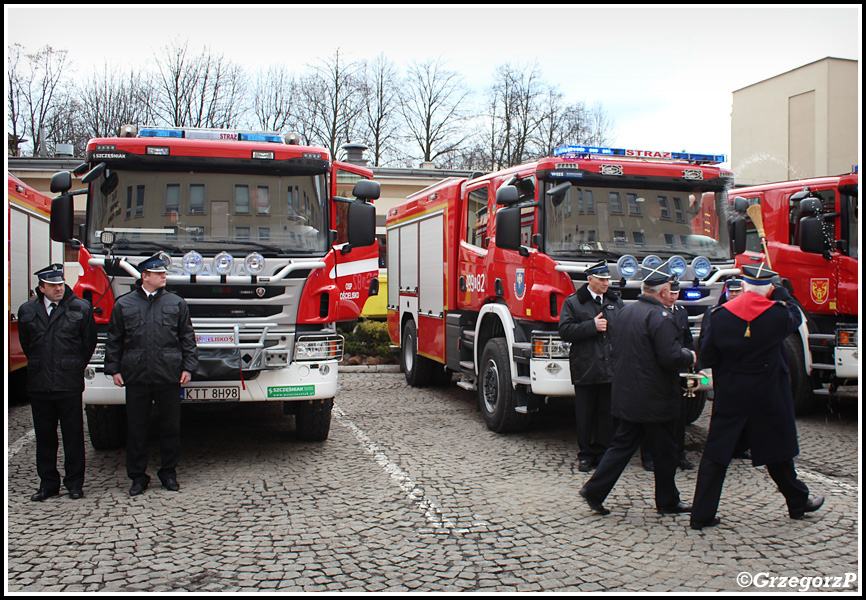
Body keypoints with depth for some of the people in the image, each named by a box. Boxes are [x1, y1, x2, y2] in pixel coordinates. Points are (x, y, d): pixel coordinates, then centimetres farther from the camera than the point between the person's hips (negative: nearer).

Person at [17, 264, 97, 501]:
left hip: (69, 384, -3)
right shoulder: (27, 311, 7)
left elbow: (89, 342, 6)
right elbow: (25, 344, 19)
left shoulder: (81, 308, -1)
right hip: (38, 384, 3)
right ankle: (48, 483, 21)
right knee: (44, 436, 10)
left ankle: (74, 483, 13)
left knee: (73, 436, 3)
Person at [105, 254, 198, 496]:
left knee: (170, 426, 7)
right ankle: (138, 476, 18)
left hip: (168, 377, 0)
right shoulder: (124, 304, 7)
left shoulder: (176, 303, 7)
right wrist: (114, 369, 3)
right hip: (136, 377, 0)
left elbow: (187, 338, 6)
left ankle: (169, 472, 22)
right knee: (136, 429, 6)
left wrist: (188, 367, -1)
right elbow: (114, 340, 9)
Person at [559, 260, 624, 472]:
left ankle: (602, 453, 20)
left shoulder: (616, 302, 13)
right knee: (585, 415, 5)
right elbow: (565, 331, -8)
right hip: (586, 369, -3)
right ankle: (585, 455, 18)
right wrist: (592, 326, -14)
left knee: (607, 414, 8)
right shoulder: (572, 302, 1)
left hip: (611, 368, 3)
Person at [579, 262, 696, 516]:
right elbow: (671, 358, -25)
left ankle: (595, 489, 8)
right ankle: (667, 502, 22)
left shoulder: (626, 311, 9)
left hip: (627, 396, 8)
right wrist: (690, 357, -3)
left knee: (622, 445, 14)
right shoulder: (660, 316, -18)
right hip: (655, 400, -8)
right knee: (664, 453, 8)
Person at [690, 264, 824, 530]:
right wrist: (779, 293, 26)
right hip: (768, 396, 0)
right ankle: (798, 502, 38)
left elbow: (707, 357, -4)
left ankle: (702, 515, 5)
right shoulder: (778, 313, -12)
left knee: (716, 453, 5)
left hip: (729, 396, 0)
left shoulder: (720, 315, -10)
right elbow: (795, 316, 13)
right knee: (777, 450, 18)